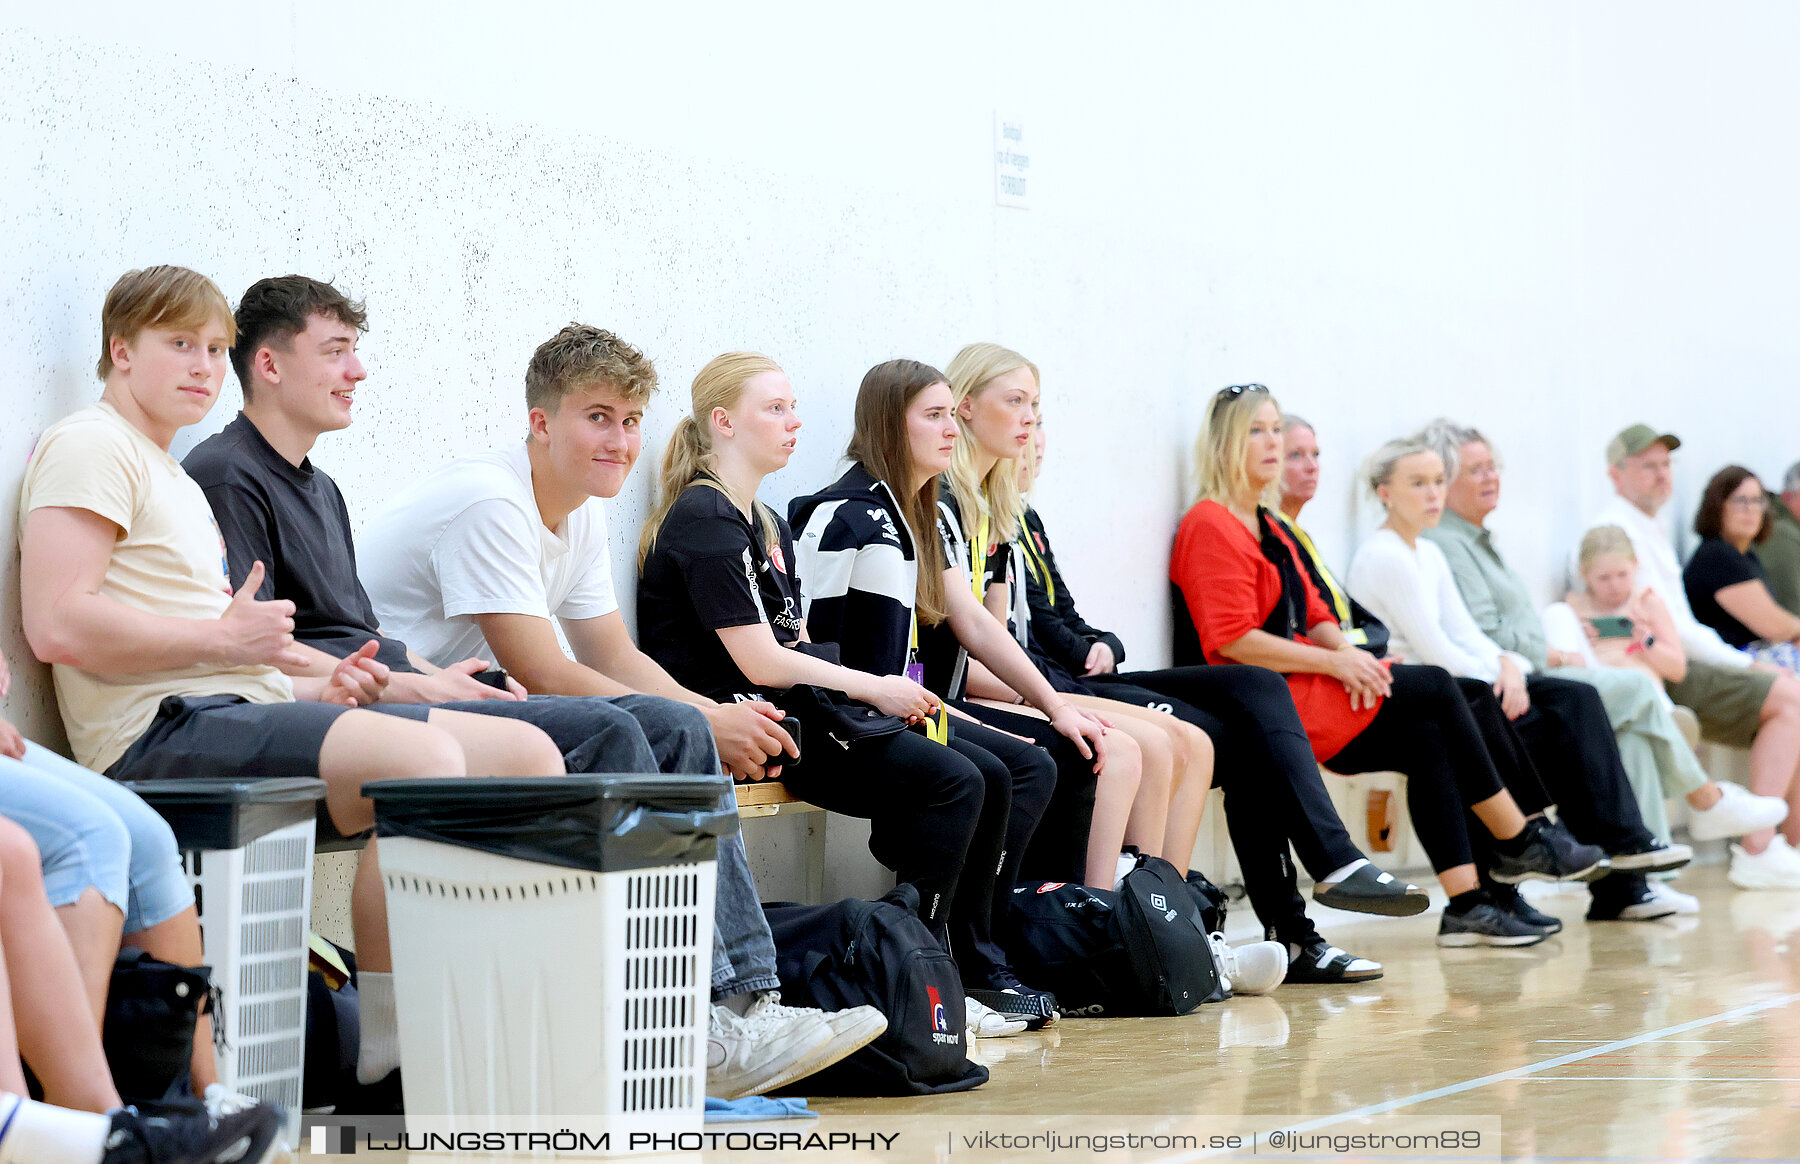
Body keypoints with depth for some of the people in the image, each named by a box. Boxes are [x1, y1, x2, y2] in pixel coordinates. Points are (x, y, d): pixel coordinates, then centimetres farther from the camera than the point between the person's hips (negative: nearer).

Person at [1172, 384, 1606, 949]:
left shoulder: (1267, 526, 22)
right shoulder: (1211, 526, -9)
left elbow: (1313, 617, 19)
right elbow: (1231, 639, -19)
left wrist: (1347, 652, -4)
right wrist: (1333, 662, -17)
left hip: (1303, 687, 9)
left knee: (1426, 736, -15)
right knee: (1433, 689, -16)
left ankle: (1466, 903, -20)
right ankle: (1519, 842, -6)